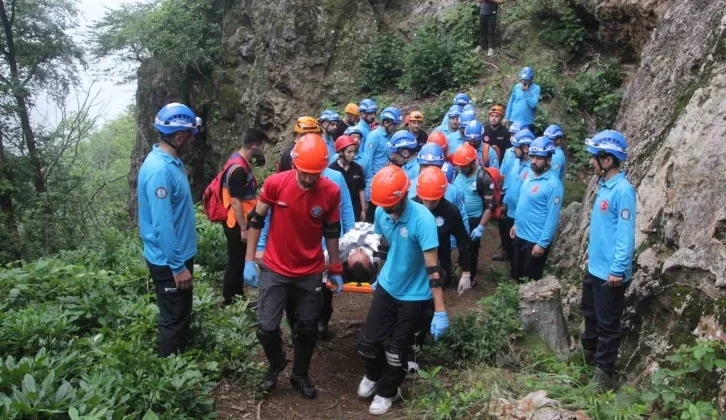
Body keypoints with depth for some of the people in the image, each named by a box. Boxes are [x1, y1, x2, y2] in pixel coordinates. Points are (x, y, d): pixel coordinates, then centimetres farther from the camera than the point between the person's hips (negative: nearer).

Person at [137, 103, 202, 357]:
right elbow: (162, 225, -27)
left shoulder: (171, 162, 5)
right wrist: (177, 266, -22)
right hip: (169, 262, -10)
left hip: (179, 254, 10)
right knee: (173, 320, 6)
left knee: (182, 316, 23)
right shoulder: (159, 170, -26)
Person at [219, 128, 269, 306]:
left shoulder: (240, 159, 4)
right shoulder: (238, 168, -26)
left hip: (241, 221, 10)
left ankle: (238, 293, 33)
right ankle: (228, 300, 15)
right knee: (236, 261, 2)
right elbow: (235, 201, -24)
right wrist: (243, 228, -21)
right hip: (236, 224, -10)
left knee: (241, 259, 20)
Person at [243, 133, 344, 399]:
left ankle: (300, 376, 36)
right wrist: (249, 261, -5)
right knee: (267, 327, -2)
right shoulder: (275, 184, -17)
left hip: (311, 272, 1)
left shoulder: (331, 192, -13)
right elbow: (255, 221, -4)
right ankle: (275, 365, 30)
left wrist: (335, 270, 7)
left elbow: (331, 233, 1)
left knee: (308, 329, 12)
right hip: (276, 269, -1)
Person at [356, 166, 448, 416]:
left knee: (396, 352, 10)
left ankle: (386, 392, 38)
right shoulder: (381, 212, -9)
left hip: (414, 296, -5)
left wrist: (440, 311, -30)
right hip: (386, 288, 5)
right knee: (368, 342, 10)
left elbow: (432, 267, -29)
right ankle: (373, 375, 44)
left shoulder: (422, 219, -28)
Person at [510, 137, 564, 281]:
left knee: (531, 281, 9)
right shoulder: (530, 177, 5)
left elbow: (552, 218, -22)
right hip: (520, 235, 8)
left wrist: (542, 243, -21)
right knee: (516, 275, 22)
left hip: (535, 241, -8)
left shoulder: (553, 184, -21)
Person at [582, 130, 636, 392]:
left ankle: (604, 373, 19)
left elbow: (625, 233, -24)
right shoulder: (605, 185, 5)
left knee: (607, 324, 5)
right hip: (594, 266, 10)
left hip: (610, 271, -9)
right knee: (590, 312, 25)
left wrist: (618, 269, -23)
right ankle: (588, 355, 45)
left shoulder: (623, 190, -22)